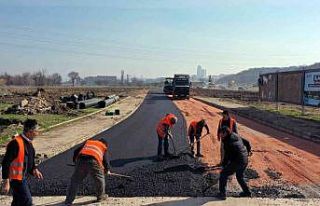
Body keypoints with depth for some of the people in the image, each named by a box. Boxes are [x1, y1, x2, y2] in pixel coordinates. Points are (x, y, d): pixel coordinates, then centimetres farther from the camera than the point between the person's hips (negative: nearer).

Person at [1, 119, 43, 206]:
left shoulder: (28, 142, 6)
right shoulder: (16, 143, -23)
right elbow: (6, 162, -23)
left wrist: (34, 170, 2)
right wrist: (6, 182, -23)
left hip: (22, 177, 9)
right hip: (16, 178, -9)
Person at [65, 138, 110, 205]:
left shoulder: (88, 142, 34)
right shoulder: (103, 148, 27)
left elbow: (76, 151, 29)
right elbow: (105, 160, 26)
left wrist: (75, 161, 41)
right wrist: (107, 170, 42)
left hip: (81, 161, 3)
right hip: (93, 162, -2)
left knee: (75, 181, 13)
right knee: (100, 178, 20)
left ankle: (69, 200, 15)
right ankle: (100, 196, 29)